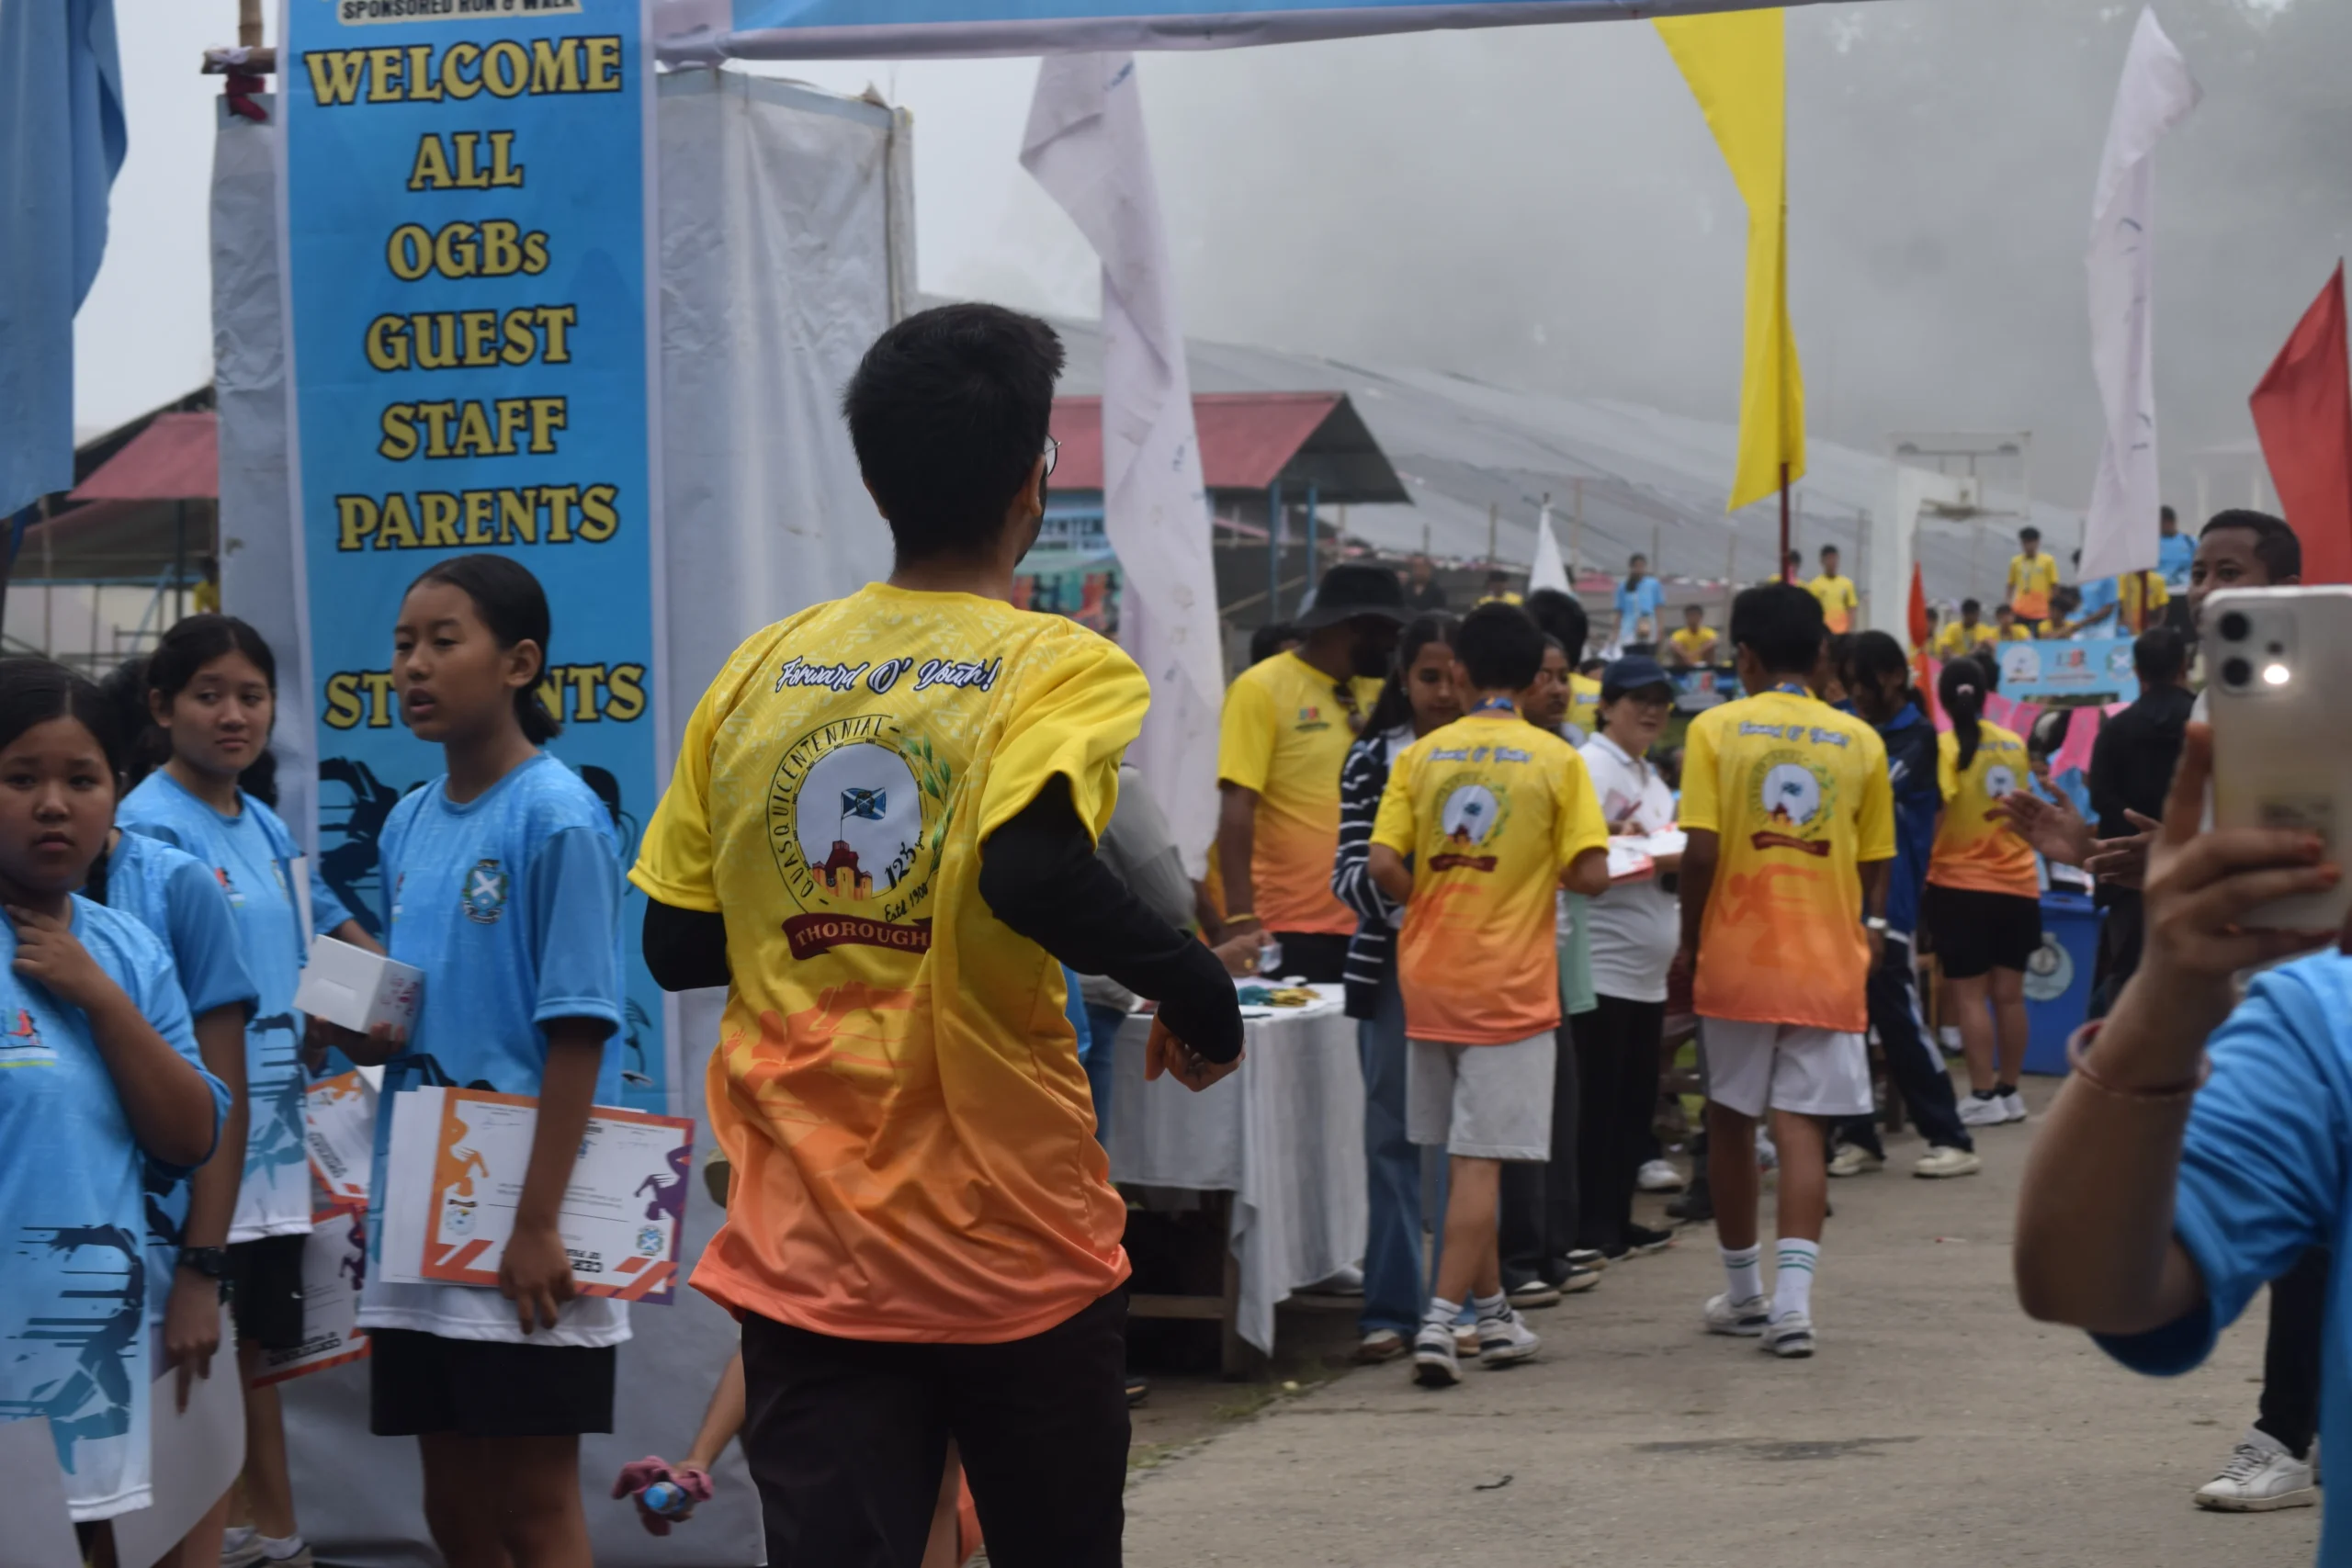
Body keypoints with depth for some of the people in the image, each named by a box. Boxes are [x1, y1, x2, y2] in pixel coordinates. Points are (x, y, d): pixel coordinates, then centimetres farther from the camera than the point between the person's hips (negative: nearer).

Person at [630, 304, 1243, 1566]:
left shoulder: (759, 671, 7)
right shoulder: (1062, 670, -7)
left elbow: (675, 944, 8)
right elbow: (1032, 872, -26)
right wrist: (1198, 992, -11)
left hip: (803, 1256, 3)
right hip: (1013, 1253, -3)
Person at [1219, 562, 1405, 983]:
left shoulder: (1375, 691, 11)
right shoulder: (1262, 689, -6)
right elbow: (1237, 811, -12)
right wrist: (1240, 916, -19)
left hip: (1367, 921, 6)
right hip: (1294, 926, -6)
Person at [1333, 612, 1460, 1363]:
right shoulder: (1372, 760, 5)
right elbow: (1347, 874, 1)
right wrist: (1390, 879, -19)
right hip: (1393, 963, 0)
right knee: (1392, 1134, 0)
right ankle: (1390, 1308, 4)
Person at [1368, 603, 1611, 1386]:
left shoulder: (1420, 755, 1)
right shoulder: (1557, 760, -6)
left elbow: (1382, 864, -6)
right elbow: (1590, 874, -10)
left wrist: (1429, 902, 12)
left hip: (1432, 977, 3)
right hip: (1511, 986, -3)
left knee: (1468, 1156, 15)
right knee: (1479, 1160, -4)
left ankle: (1492, 1312, 24)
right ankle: (1442, 1318, -13)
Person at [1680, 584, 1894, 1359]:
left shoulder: (1715, 730, -4)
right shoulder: (1860, 741, 3)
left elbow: (1701, 854, -10)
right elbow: (1875, 864, 6)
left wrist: (1689, 945, 1)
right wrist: (1870, 934, 21)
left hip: (1735, 957, -1)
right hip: (1825, 962, 1)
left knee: (1730, 1121, 13)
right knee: (1800, 1126, -1)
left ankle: (1744, 1293, 23)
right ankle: (1792, 1296, -15)